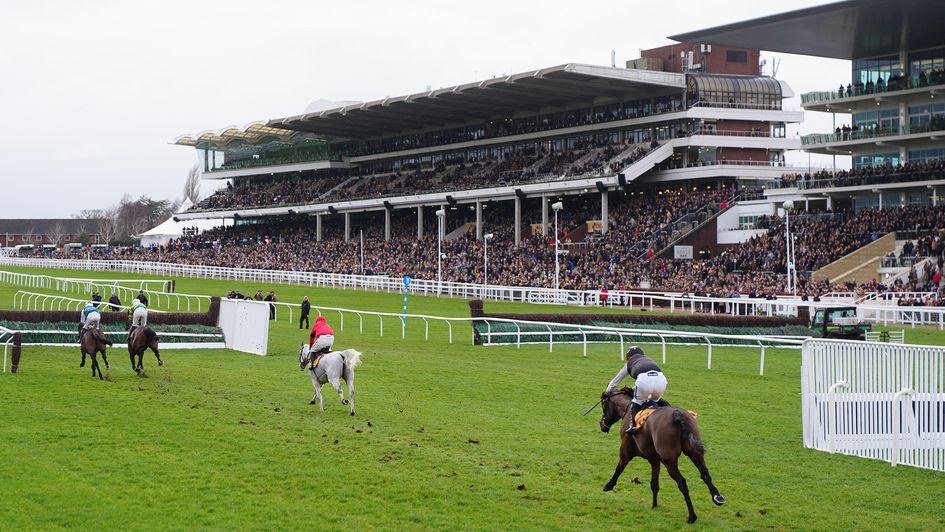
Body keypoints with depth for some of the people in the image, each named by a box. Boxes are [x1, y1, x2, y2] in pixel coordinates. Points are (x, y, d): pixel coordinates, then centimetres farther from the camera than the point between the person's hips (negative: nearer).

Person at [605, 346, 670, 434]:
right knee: (657, 400, 32)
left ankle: (633, 425, -3)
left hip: (644, 379, -4)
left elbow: (615, 381, 45)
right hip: (661, 379, 4)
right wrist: (633, 389, 66)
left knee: (637, 403, 17)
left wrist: (607, 392, 61)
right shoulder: (649, 360, 42)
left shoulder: (629, 364, 32)